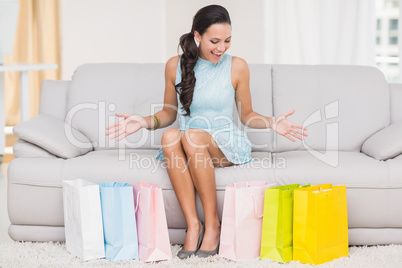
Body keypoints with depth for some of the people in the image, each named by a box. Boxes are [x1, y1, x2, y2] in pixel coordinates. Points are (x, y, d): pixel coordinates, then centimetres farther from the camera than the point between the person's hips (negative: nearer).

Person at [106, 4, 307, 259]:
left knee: (193, 136, -35)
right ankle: (193, 225, -30)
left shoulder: (237, 66, 1)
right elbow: (169, 112, 14)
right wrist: (144, 122, -5)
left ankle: (213, 224, -23)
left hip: (227, 145, -2)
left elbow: (247, 114, 9)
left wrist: (272, 123, -9)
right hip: (188, 147, 2)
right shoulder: (175, 65, 4)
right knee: (170, 135, -33)